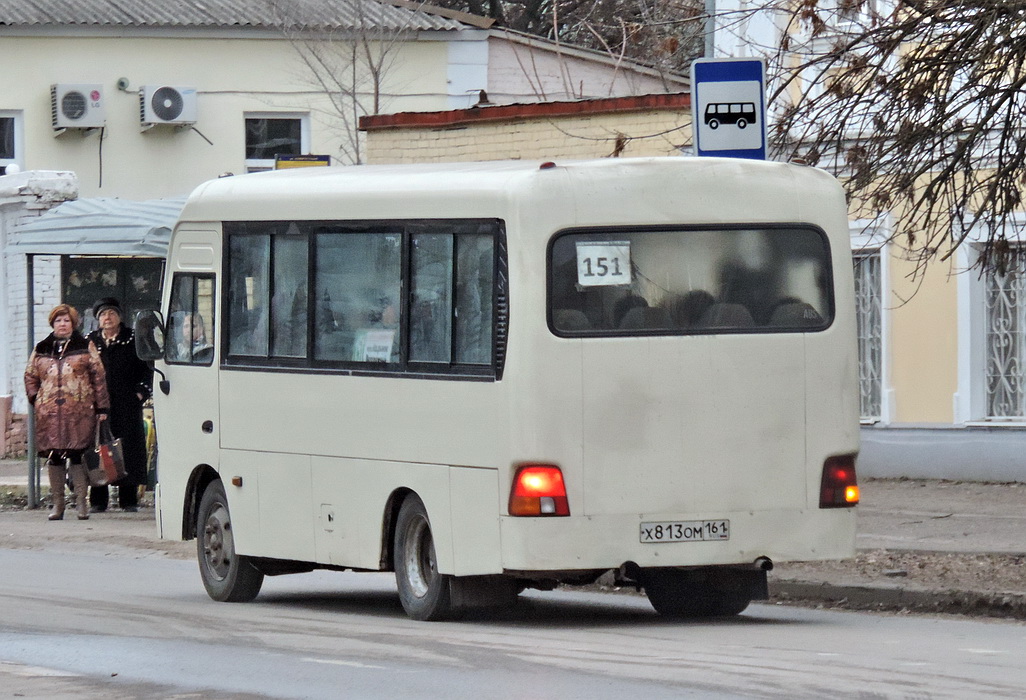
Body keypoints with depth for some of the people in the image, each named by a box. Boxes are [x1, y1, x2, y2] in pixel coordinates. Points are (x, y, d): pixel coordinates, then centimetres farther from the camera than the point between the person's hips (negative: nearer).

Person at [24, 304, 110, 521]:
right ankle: (57, 504, 9)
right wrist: (35, 398, 6)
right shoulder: (41, 350, 14)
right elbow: (30, 376, 21)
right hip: (49, 412, 3)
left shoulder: (85, 347, 7)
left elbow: (98, 376, 5)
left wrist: (101, 407, -1)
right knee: (54, 458, 3)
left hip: (80, 411, -2)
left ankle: (82, 502, 1)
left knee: (78, 455, -4)